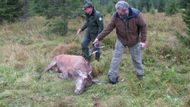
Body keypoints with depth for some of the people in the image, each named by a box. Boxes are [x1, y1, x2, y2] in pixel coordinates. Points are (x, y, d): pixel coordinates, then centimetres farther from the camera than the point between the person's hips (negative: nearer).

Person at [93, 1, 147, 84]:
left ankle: (140, 75, 34)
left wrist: (143, 40, -15)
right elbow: (109, 28, -13)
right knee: (116, 58, -1)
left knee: (137, 59, 13)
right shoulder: (116, 16, -21)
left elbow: (143, 27, -13)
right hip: (121, 40, 1)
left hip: (134, 41, -1)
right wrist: (99, 38, -16)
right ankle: (112, 77, 10)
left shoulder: (136, 15, -26)